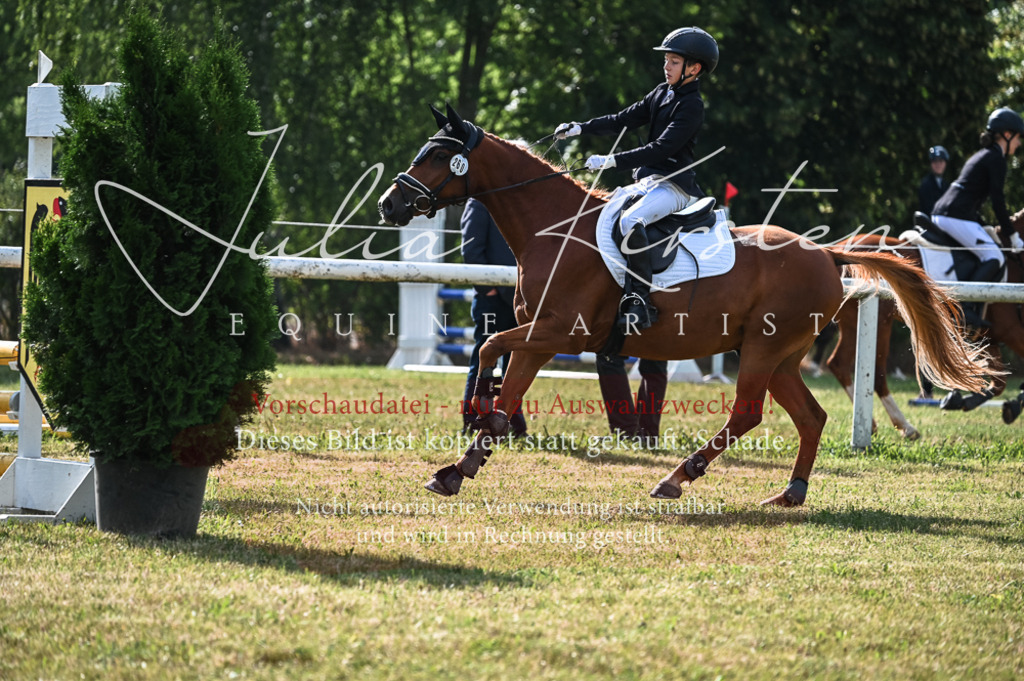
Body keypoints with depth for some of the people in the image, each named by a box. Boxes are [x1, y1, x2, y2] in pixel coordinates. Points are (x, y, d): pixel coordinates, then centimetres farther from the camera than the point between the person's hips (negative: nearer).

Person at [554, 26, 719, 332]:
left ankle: (642, 300, -36)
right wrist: (580, 128, 6)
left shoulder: (692, 106, -13)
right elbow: (624, 120, 17)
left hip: (675, 186, -10)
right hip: (648, 181, 10)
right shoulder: (662, 93, 15)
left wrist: (613, 161, -25)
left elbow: (662, 148, -21)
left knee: (629, 222, -35)